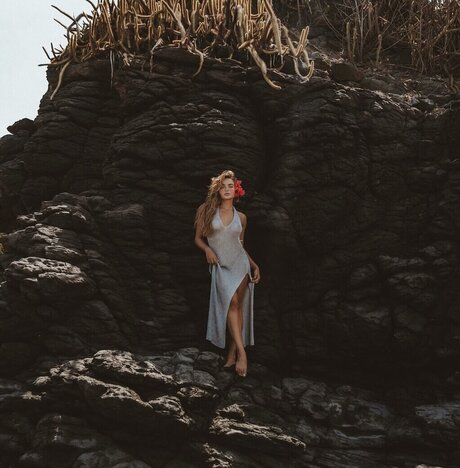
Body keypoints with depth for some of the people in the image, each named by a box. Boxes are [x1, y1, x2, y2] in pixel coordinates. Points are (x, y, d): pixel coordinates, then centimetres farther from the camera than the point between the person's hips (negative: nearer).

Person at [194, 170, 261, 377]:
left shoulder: (241, 217, 9)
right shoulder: (207, 211, 1)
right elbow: (198, 238, 6)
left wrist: (254, 265, 11)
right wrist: (207, 250, -13)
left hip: (240, 263, 2)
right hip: (220, 267, -2)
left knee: (237, 307, -5)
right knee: (232, 303, -19)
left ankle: (232, 353, 0)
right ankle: (241, 352, -18)